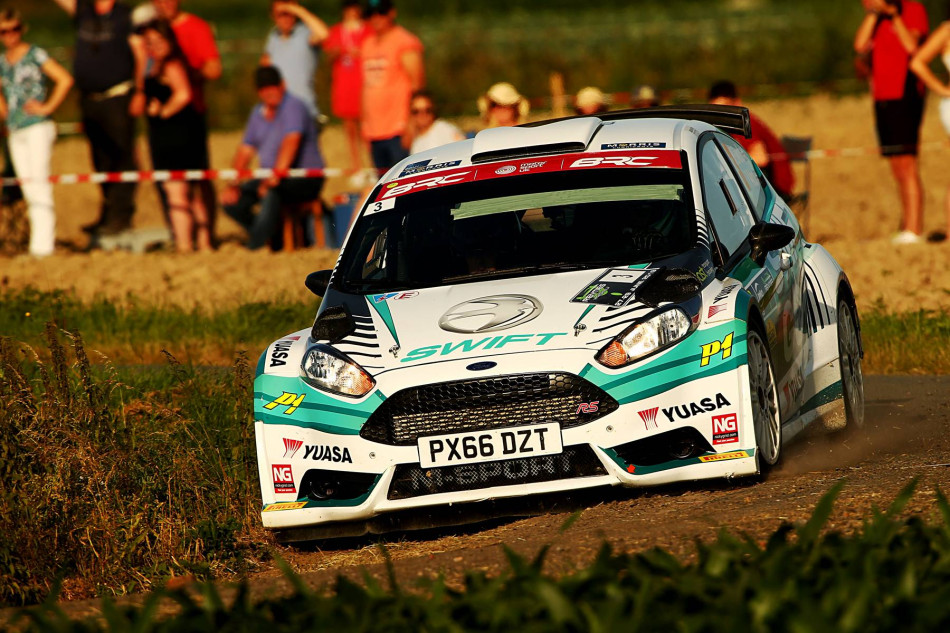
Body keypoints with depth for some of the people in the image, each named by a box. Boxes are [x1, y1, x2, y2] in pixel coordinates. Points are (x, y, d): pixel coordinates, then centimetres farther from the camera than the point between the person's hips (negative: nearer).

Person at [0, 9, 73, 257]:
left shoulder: (35, 55, -5)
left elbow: (65, 80, -11)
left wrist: (47, 107, -11)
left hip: (37, 127, -7)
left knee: (39, 182, -13)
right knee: (27, 187, 4)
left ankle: (43, 242, -17)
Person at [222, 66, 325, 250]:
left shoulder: (293, 107, -11)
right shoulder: (258, 112, 13)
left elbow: (291, 142, -26)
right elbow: (245, 150, 12)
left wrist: (276, 175, -38)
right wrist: (233, 185, -1)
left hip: (305, 181, -8)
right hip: (270, 178, 8)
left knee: (271, 192, -38)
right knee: (232, 200, -10)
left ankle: (255, 247, -35)